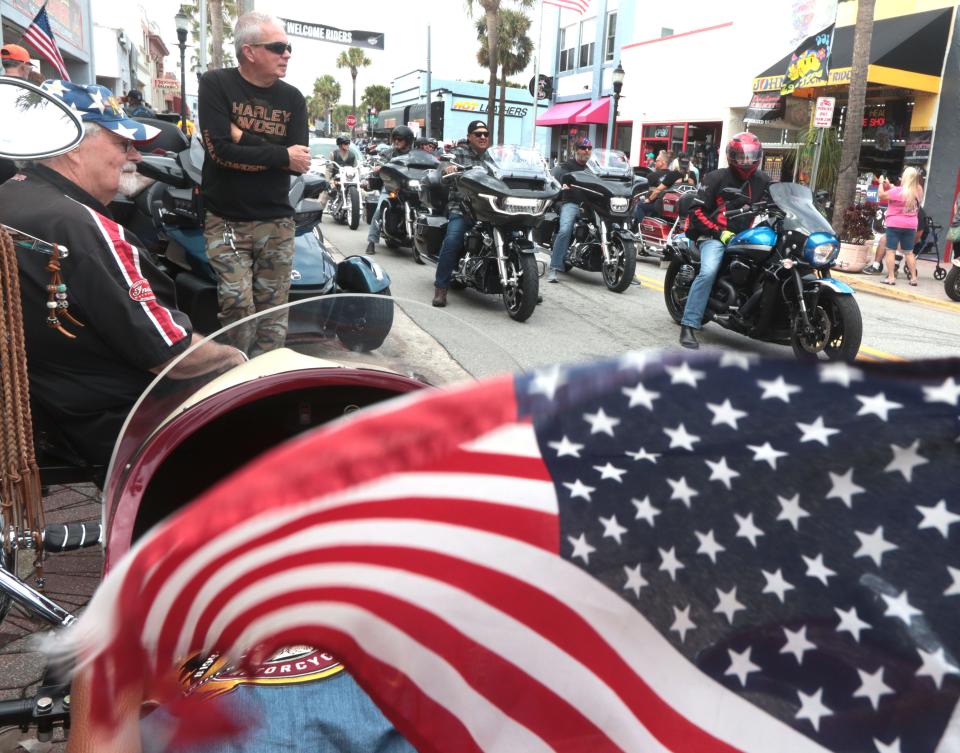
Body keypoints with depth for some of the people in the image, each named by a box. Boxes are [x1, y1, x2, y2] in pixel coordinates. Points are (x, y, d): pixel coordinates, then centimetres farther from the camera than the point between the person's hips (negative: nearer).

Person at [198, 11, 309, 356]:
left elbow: (298, 164, -4)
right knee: (238, 306, -11)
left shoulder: (292, 99, 8)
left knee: (274, 310, 4)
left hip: (277, 221, 3)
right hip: (226, 220, -3)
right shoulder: (215, 84, -1)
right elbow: (221, 150, -15)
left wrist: (244, 137, -11)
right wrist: (280, 154, -12)